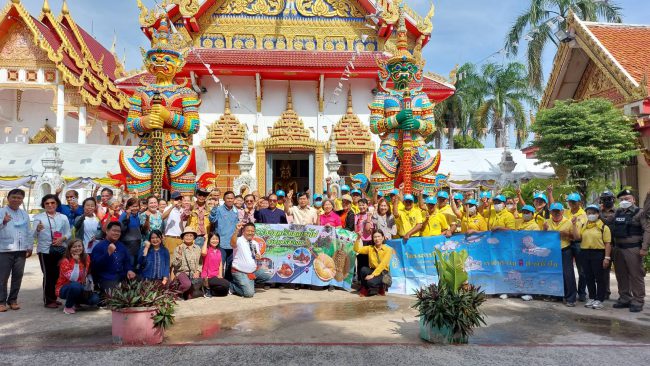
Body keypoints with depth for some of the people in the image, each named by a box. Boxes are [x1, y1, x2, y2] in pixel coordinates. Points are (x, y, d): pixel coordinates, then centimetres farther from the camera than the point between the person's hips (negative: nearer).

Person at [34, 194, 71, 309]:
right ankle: (48, 300, 3)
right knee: (48, 275, -5)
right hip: (45, 250, -3)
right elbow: (35, 235, -5)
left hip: (61, 249, 3)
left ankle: (54, 298, 19)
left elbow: (68, 233, 9)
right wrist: (38, 229, -26)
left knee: (57, 274, 7)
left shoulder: (63, 217, 11)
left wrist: (63, 238, -11)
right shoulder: (39, 217, 3)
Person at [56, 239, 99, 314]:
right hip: (64, 289, -5)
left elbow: (88, 274, 10)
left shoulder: (86, 258, -3)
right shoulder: (65, 261, -18)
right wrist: (76, 263, -32)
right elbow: (73, 279, -29)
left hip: (79, 288, 5)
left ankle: (75, 301, 13)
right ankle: (68, 307, -13)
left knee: (95, 299, -16)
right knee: (75, 285, -39)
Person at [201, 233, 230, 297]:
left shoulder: (219, 251, 13)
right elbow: (203, 253, -31)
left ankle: (210, 290, 7)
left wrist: (220, 275, -3)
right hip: (207, 277, -6)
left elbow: (220, 264, 13)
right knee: (226, 284, -24)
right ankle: (207, 288, -5)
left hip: (216, 276, 6)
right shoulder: (207, 250, -6)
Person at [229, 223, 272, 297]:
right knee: (249, 293, -19)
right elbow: (232, 243, -35)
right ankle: (232, 286, 7)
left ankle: (248, 283, 9)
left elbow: (258, 256, 21)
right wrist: (237, 230, -48)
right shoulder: (239, 241, -12)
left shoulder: (255, 243, 11)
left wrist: (259, 257, -4)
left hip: (253, 271, 8)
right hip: (240, 273, -7)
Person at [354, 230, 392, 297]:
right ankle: (364, 288, -6)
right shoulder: (370, 248, 6)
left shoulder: (388, 249, -7)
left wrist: (373, 275, -25)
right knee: (364, 269, -29)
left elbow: (383, 264, -17)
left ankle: (380, 287, 4)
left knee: (370, 282, -32)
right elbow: (357, 249, -2)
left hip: (383, 272, -4)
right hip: (372, 270, 4)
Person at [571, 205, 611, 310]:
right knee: (588, 278, 11)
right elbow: (577, 238, -1)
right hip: (584, 254, 5)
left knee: (599, 278, 2)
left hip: (598, 254, -5)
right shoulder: (582, 226, 11)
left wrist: (607, 257, -12)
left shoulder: (603, 227, -2)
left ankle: (599, 300, 9)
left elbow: (607, 243, -6)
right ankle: (592, 298, 22)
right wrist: (574, 224, -7)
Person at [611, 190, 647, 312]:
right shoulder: (617, 213, 11)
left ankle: (638, 301, 6)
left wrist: (644, 248, -16)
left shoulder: (639, 212, -4)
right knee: (621, 275, 12)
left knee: (636, 275, -2)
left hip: (633, 249, -6)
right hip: (618, 248, 6)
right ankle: (624, 298, 22)